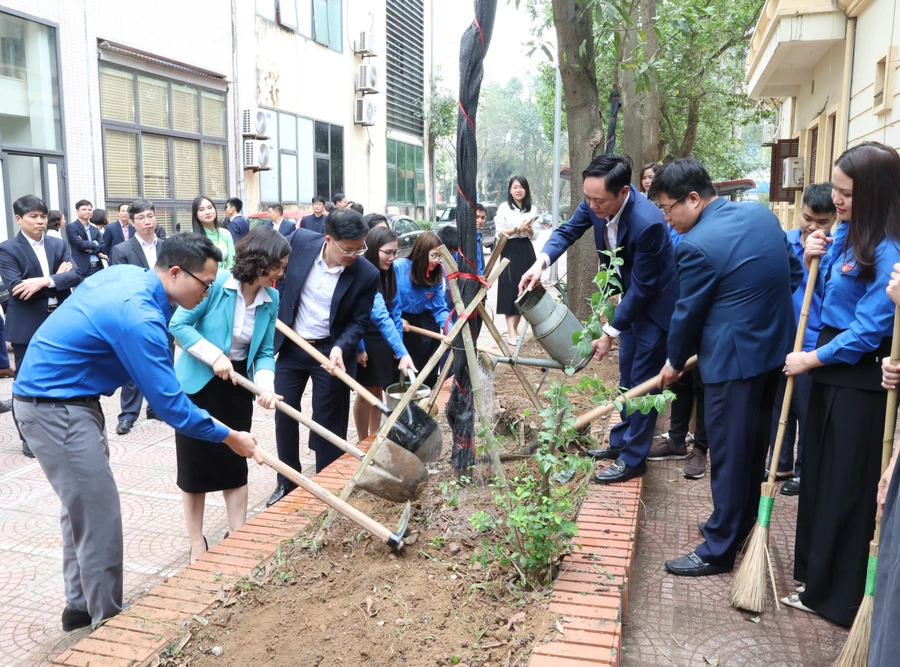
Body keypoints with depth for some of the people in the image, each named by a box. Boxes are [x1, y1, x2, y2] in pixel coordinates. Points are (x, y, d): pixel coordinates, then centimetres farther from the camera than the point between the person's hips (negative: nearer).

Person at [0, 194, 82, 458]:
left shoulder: (58, 244, 8)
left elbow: (75, 276, -5)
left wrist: (44, 281, -21)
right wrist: (57, 278, -13)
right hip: (27, 326, -3)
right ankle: (29, 437, 17)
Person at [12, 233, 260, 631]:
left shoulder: (128, 274, 0)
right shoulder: (138, 317, -28)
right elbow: (170, 405, -25)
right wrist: (229, 437, -14)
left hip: (62, 397, 10)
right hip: (55, 409, -10)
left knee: (82, 506, 19)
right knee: (99, 518, -4)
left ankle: (80, 606, 33)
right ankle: (108, 622, 11)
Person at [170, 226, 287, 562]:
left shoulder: (271, 299, -6)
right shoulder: (216, 283, -21)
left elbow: (265, 352, -4)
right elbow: (179, 324, -18)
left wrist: (266, 386, -21)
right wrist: (215, 356, -26)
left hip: (237, 385, 4)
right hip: (198, 383, -4)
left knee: (235, 462, 9)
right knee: (195, 463, 4)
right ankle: (197, 544, 18)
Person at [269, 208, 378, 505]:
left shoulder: (367, 275, -18)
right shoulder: (301, 240, -12)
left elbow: (358, 322, -10)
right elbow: (282, 277, 6)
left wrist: (340, 348, -26)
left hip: (330, 351, -3)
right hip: (290, 346, 3)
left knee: (327, 422, 5)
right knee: (283, 415, 11)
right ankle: (287, 482, 29)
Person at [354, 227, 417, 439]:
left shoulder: (388, 273, 0)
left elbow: (394, 310, 7)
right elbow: (381, 316, -34)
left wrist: (398, 345, 2)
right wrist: (403, 352, -40)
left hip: (385, 339, 7)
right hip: (365, 340, -7)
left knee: (378, 390, 14)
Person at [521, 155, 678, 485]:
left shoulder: (647, 223, -37)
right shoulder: (596, 202, -17)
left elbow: (641, 289, -29)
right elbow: (568, 231, -3)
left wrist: (609, 334, -24)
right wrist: (541, 262, -22)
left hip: (655, 303, -8)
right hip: (630, 296, 8)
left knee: (642, 381, -1)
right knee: (627, 375, 17)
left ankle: (633, 459, 11)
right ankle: (621, 442, 31)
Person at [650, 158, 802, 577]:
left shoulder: (697, 245, -20)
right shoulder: (762, 213, 4)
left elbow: (687, 314, -10)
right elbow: (794, 275, 12)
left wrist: (674, 362, 6)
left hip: (733, 358, -9)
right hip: (776, 349, 9)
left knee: (728, 455, 3)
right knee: (754, 447, 20)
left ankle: (718, 550, 15)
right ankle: (740, 527, 36)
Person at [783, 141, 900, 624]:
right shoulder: (844, 233, 4)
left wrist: (810, 359, -11)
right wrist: (813, 260, -2)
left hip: (859, 381, -8)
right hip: (830, 368, 8)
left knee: (846, 486, 4)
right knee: (817, 473, 17)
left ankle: (839, 598, 22)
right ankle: (813, 577, 35)